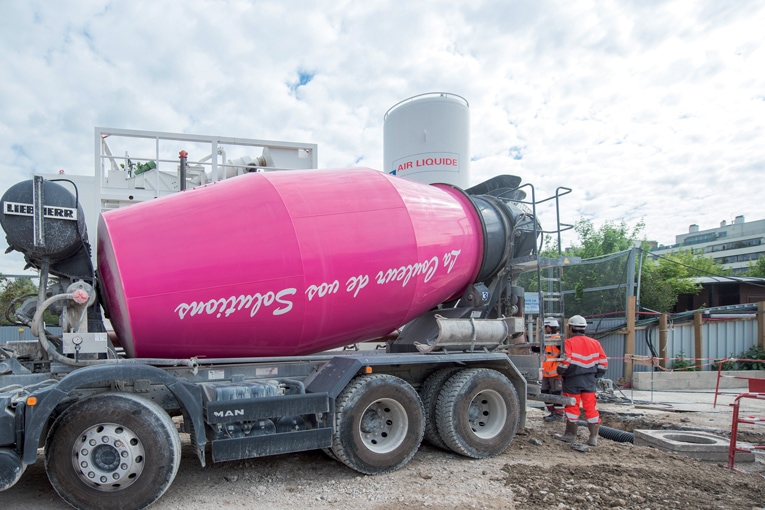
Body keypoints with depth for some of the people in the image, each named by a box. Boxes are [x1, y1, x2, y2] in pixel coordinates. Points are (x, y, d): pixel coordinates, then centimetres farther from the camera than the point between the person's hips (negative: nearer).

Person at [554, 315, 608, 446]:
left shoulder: (569, 342, -11)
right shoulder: (594, 343, 7)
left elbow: (566, 361, -19)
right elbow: (603, 363, 8)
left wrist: (560, 371, -2)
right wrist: (595, 374, 18)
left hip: (572, 380, -5)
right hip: (589, 381, 5)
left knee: (572, 407, 5)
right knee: (590, 407, 8)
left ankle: (570, 435, 17)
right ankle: (593, 437, 10)